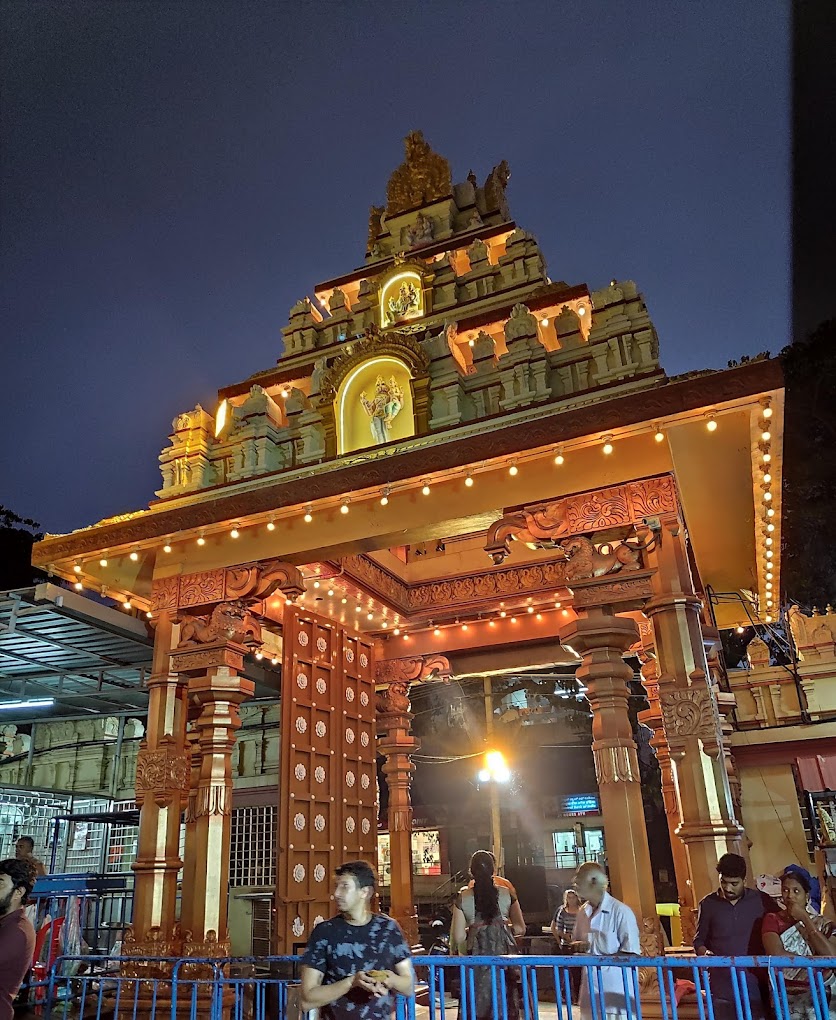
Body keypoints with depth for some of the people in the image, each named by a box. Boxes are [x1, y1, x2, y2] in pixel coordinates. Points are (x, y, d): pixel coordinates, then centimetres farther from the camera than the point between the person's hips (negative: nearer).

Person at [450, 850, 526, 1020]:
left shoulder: (462, 898, -2)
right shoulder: (507, 894, 0)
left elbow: (458, 936, -3)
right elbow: (520, 928, 4)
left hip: (477, 955, -1)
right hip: (504, 953, 1)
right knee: (505, 1002, 13)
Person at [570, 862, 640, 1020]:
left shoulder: (621, 911, -13)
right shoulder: (582, 912, 7)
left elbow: (632, 953, -13)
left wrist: (599, 959, -18)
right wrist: (578, 946, -5)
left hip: (617, 990, -6)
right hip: (590, 989, 6)